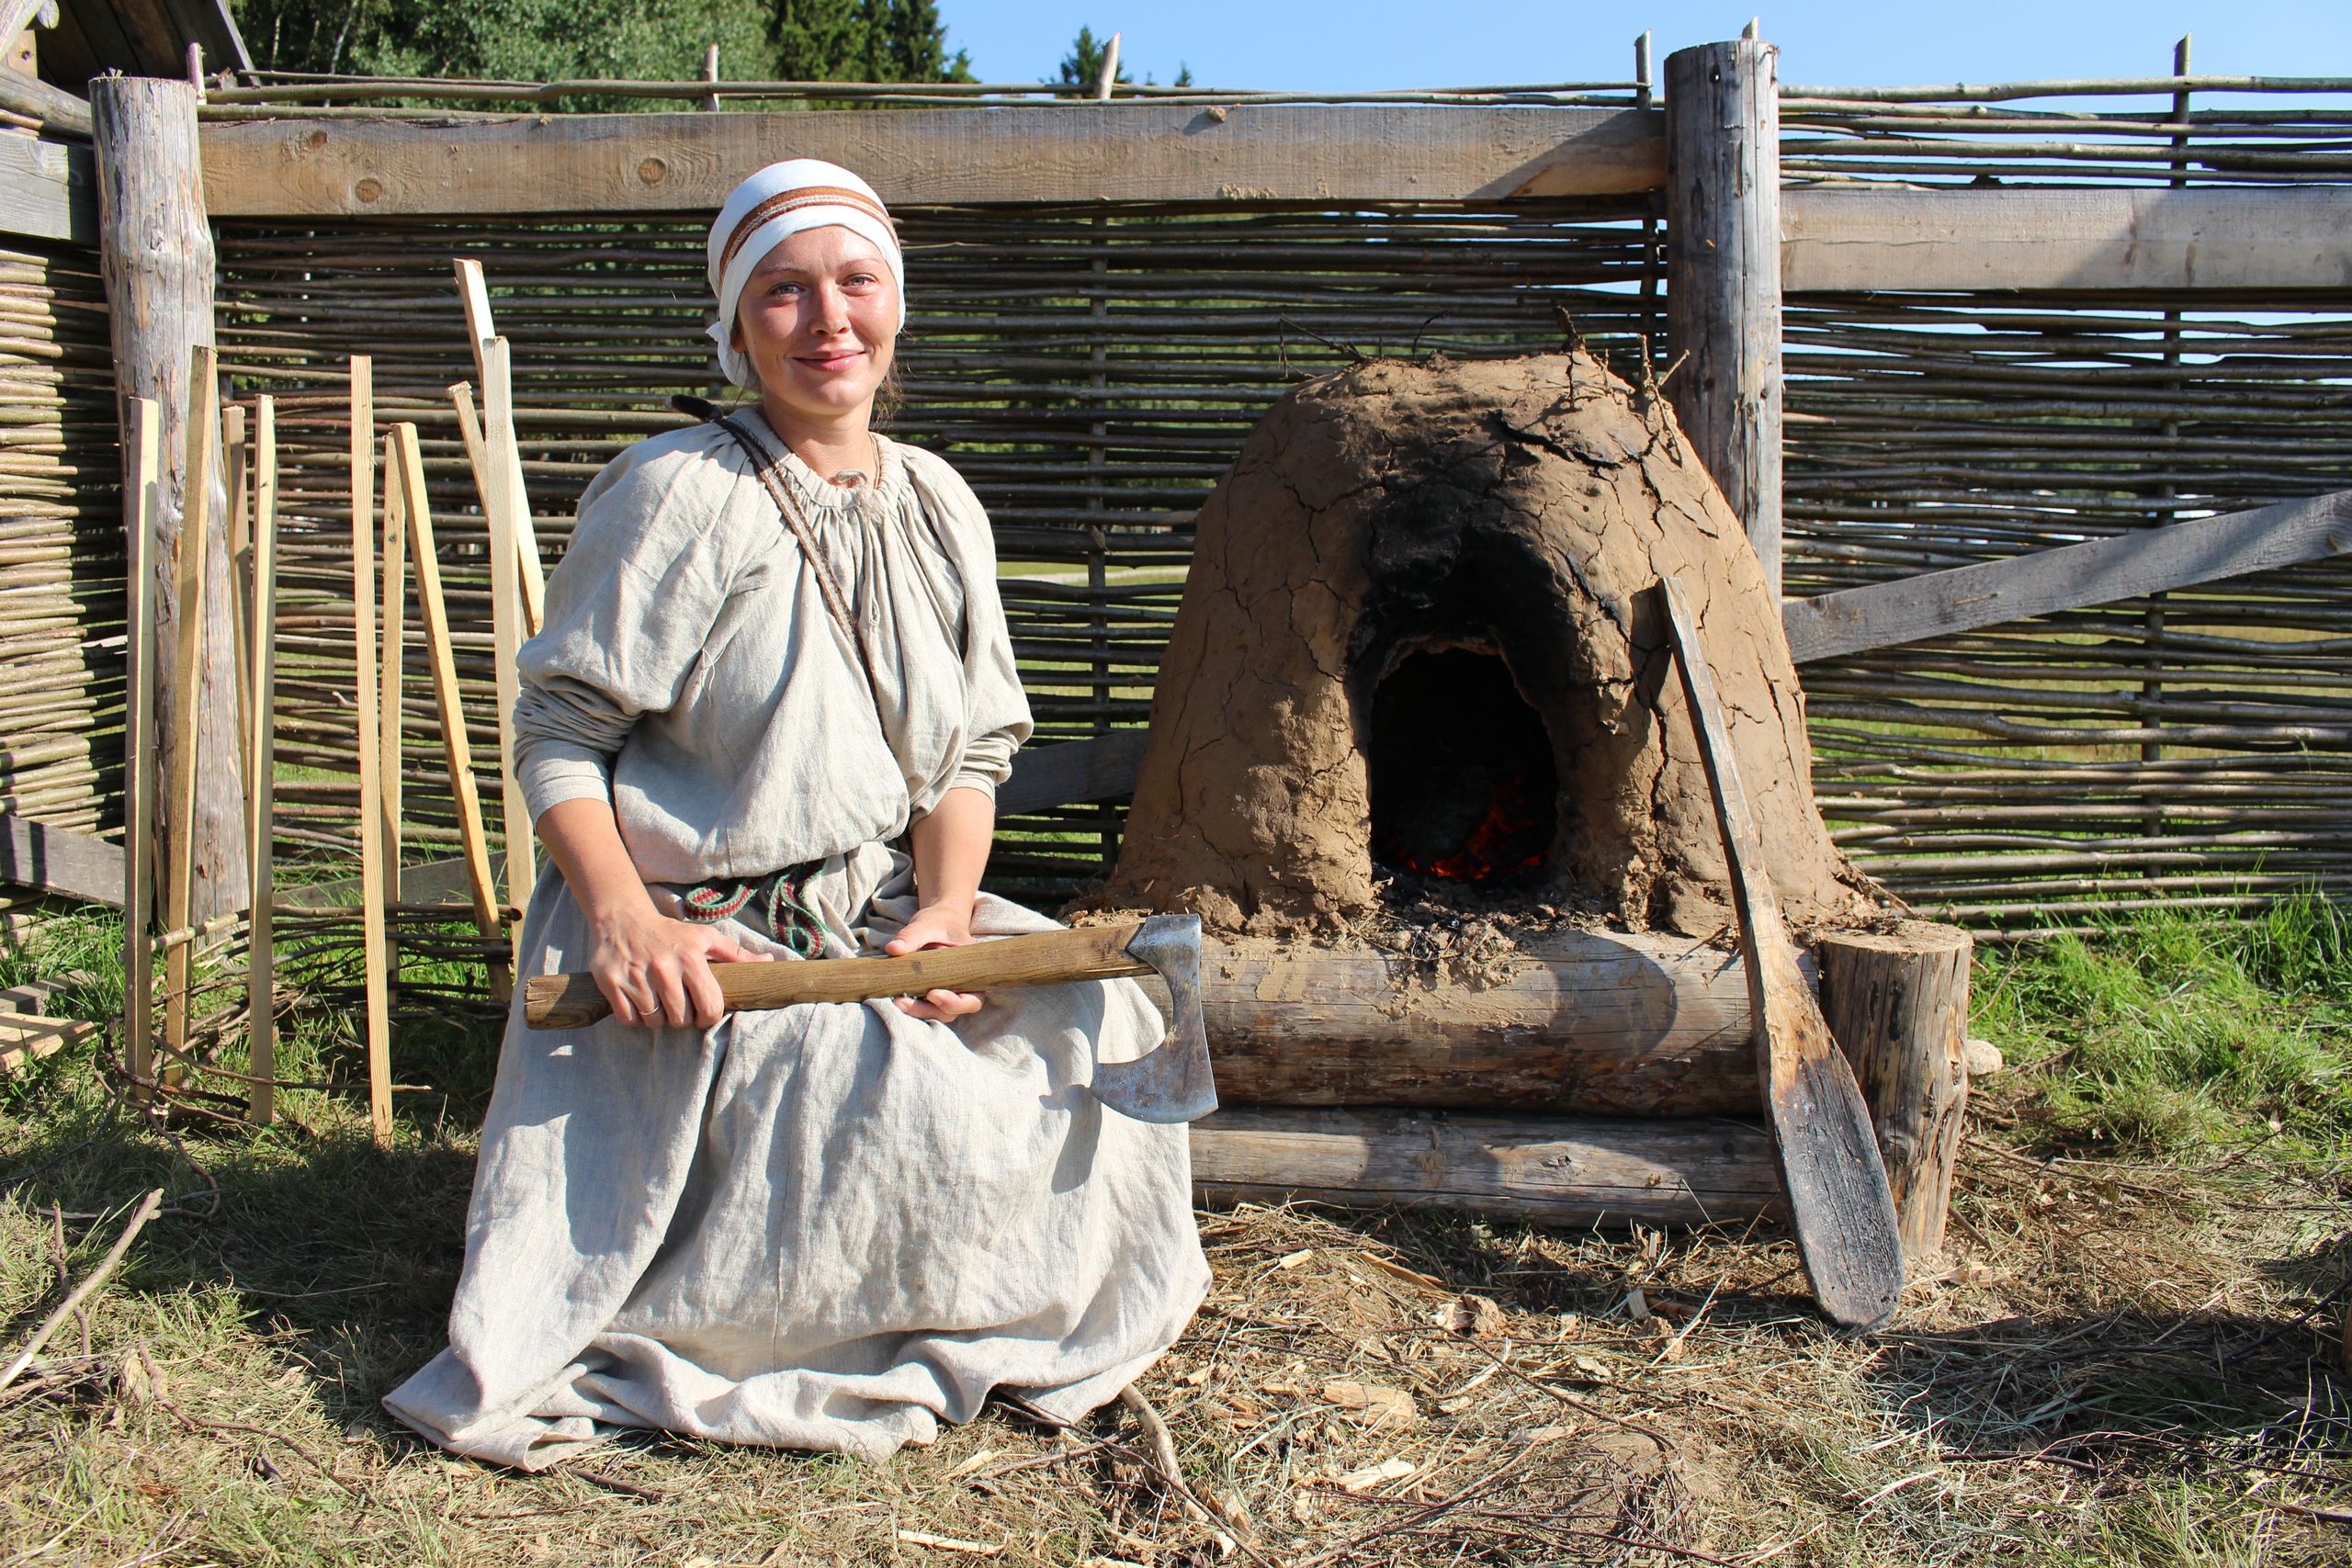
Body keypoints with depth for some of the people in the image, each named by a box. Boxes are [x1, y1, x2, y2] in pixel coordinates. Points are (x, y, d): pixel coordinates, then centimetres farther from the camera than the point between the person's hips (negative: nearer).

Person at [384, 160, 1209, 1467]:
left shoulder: (937, 504, 7)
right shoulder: (677, 494, -11)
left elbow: (970, 754, 7)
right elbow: (558, 733, -9)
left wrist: (946, 913, -10)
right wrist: (625, 918, -22)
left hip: (880, 910, 6)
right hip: (700, 940, -6)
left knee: (1099, 1023, -10)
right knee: (899, 1097, -27)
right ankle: (661, 1343, -1)